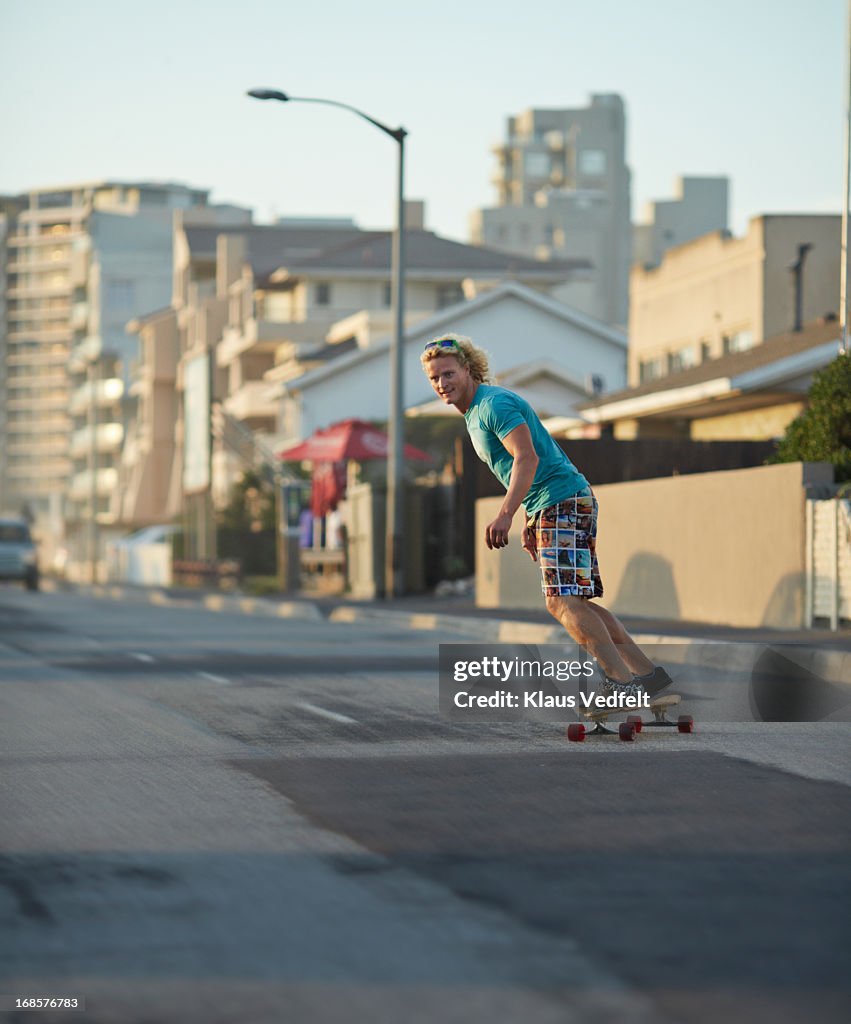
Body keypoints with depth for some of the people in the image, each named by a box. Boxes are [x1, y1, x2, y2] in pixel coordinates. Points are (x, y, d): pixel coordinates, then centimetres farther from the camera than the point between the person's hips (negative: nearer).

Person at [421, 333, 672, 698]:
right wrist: (529, 524, 21)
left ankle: (623, 682, -19)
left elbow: (527, 458, -22)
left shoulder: (495, 404, -11)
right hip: (546, 509, 11)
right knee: (573, 603, 9)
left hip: (564, 502, -11)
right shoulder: (475, 412, 20)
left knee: (562, 601, -17)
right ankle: (646, 672, 11)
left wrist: (505, 515, -29)